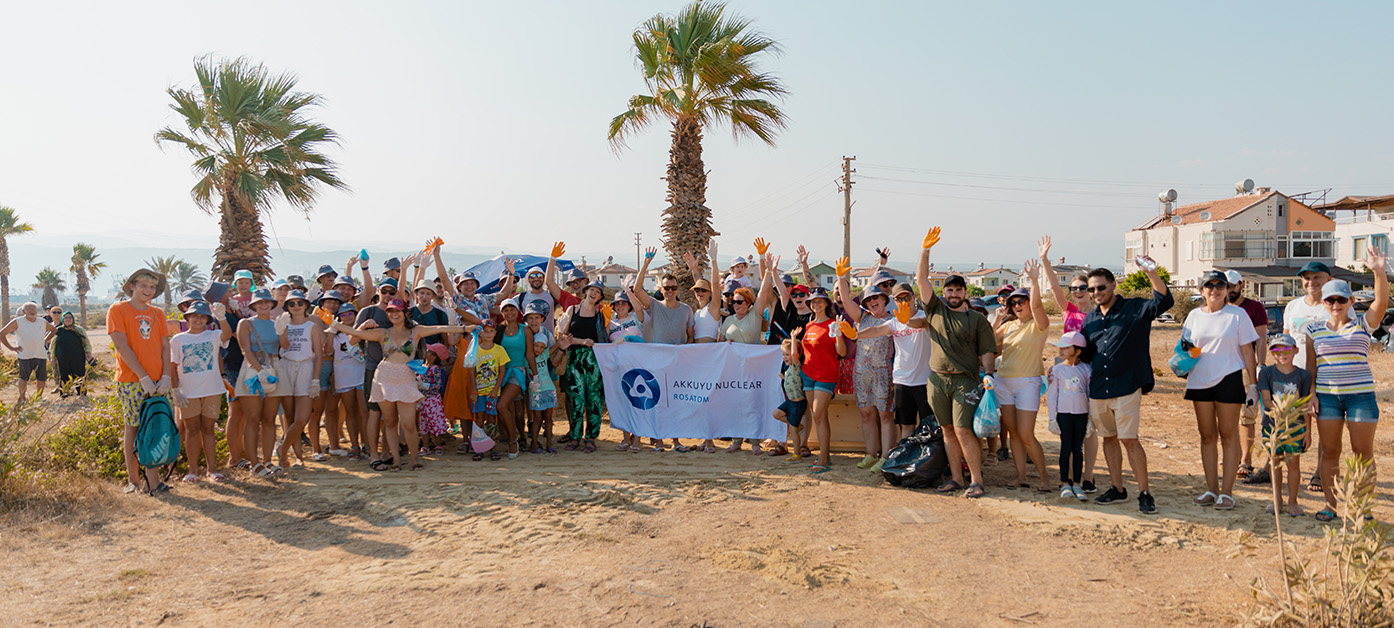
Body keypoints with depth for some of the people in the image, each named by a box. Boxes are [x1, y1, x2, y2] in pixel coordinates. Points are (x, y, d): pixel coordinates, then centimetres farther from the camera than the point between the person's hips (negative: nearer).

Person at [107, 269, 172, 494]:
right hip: (130, 380, -4)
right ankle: (132, 480, 9)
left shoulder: (157, 313, 15)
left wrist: (166, 376, -5)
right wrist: (143, 377, -13)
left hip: (157, 382, 4)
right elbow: (122, 346, -7)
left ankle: (153, 480, 3)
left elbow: (165, 346, 10)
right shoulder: (118, 310, 1)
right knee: (132, 428, 0)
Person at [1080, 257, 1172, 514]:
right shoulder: (1090, 319, 13)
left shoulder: (1135, 309, -2)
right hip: (1097, 389, 5)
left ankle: (1144, 492, 2)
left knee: (1129, 438, -8)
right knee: (1109, 438, 12)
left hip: (1126, 387, -5)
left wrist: (1152, 274, -31)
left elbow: (1164, 301, -19)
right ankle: (1118, 488, 22)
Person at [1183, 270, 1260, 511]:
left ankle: (1227, 491, 5)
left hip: (1229, 380, -4)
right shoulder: (1194, 316, 9)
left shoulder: (1237, 315, -1)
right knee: (1207, 435, 8)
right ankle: (1211, 489, 15)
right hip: (1200, 380, 4)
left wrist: (1252, 383, -4)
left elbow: (1247, 351, -1)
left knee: (1228, 435, 1)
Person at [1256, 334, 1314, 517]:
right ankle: (1277, 500, 20)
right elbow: (1267, 401, -8)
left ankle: (1292, 501, 14)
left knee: (1293, 462, 1)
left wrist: (1308, 431, 1)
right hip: (1272, 424, 0)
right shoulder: (1266, 372, -2)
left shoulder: (1303, 375, 0)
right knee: (1275, 462, 8)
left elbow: (1306, 405, 2)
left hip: (1295, 426, 0)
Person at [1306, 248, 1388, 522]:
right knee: (1329, 451, 5)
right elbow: (1310, 366, 10)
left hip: (1361, 395, -2)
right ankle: (1330, 504, 13)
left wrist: (1379, 271, -29)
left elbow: (1381, 301, -16)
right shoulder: (1315, 330, 8)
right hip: (1326, 396, 2)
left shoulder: (1363, 325, 2)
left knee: (1363, 452, 2)